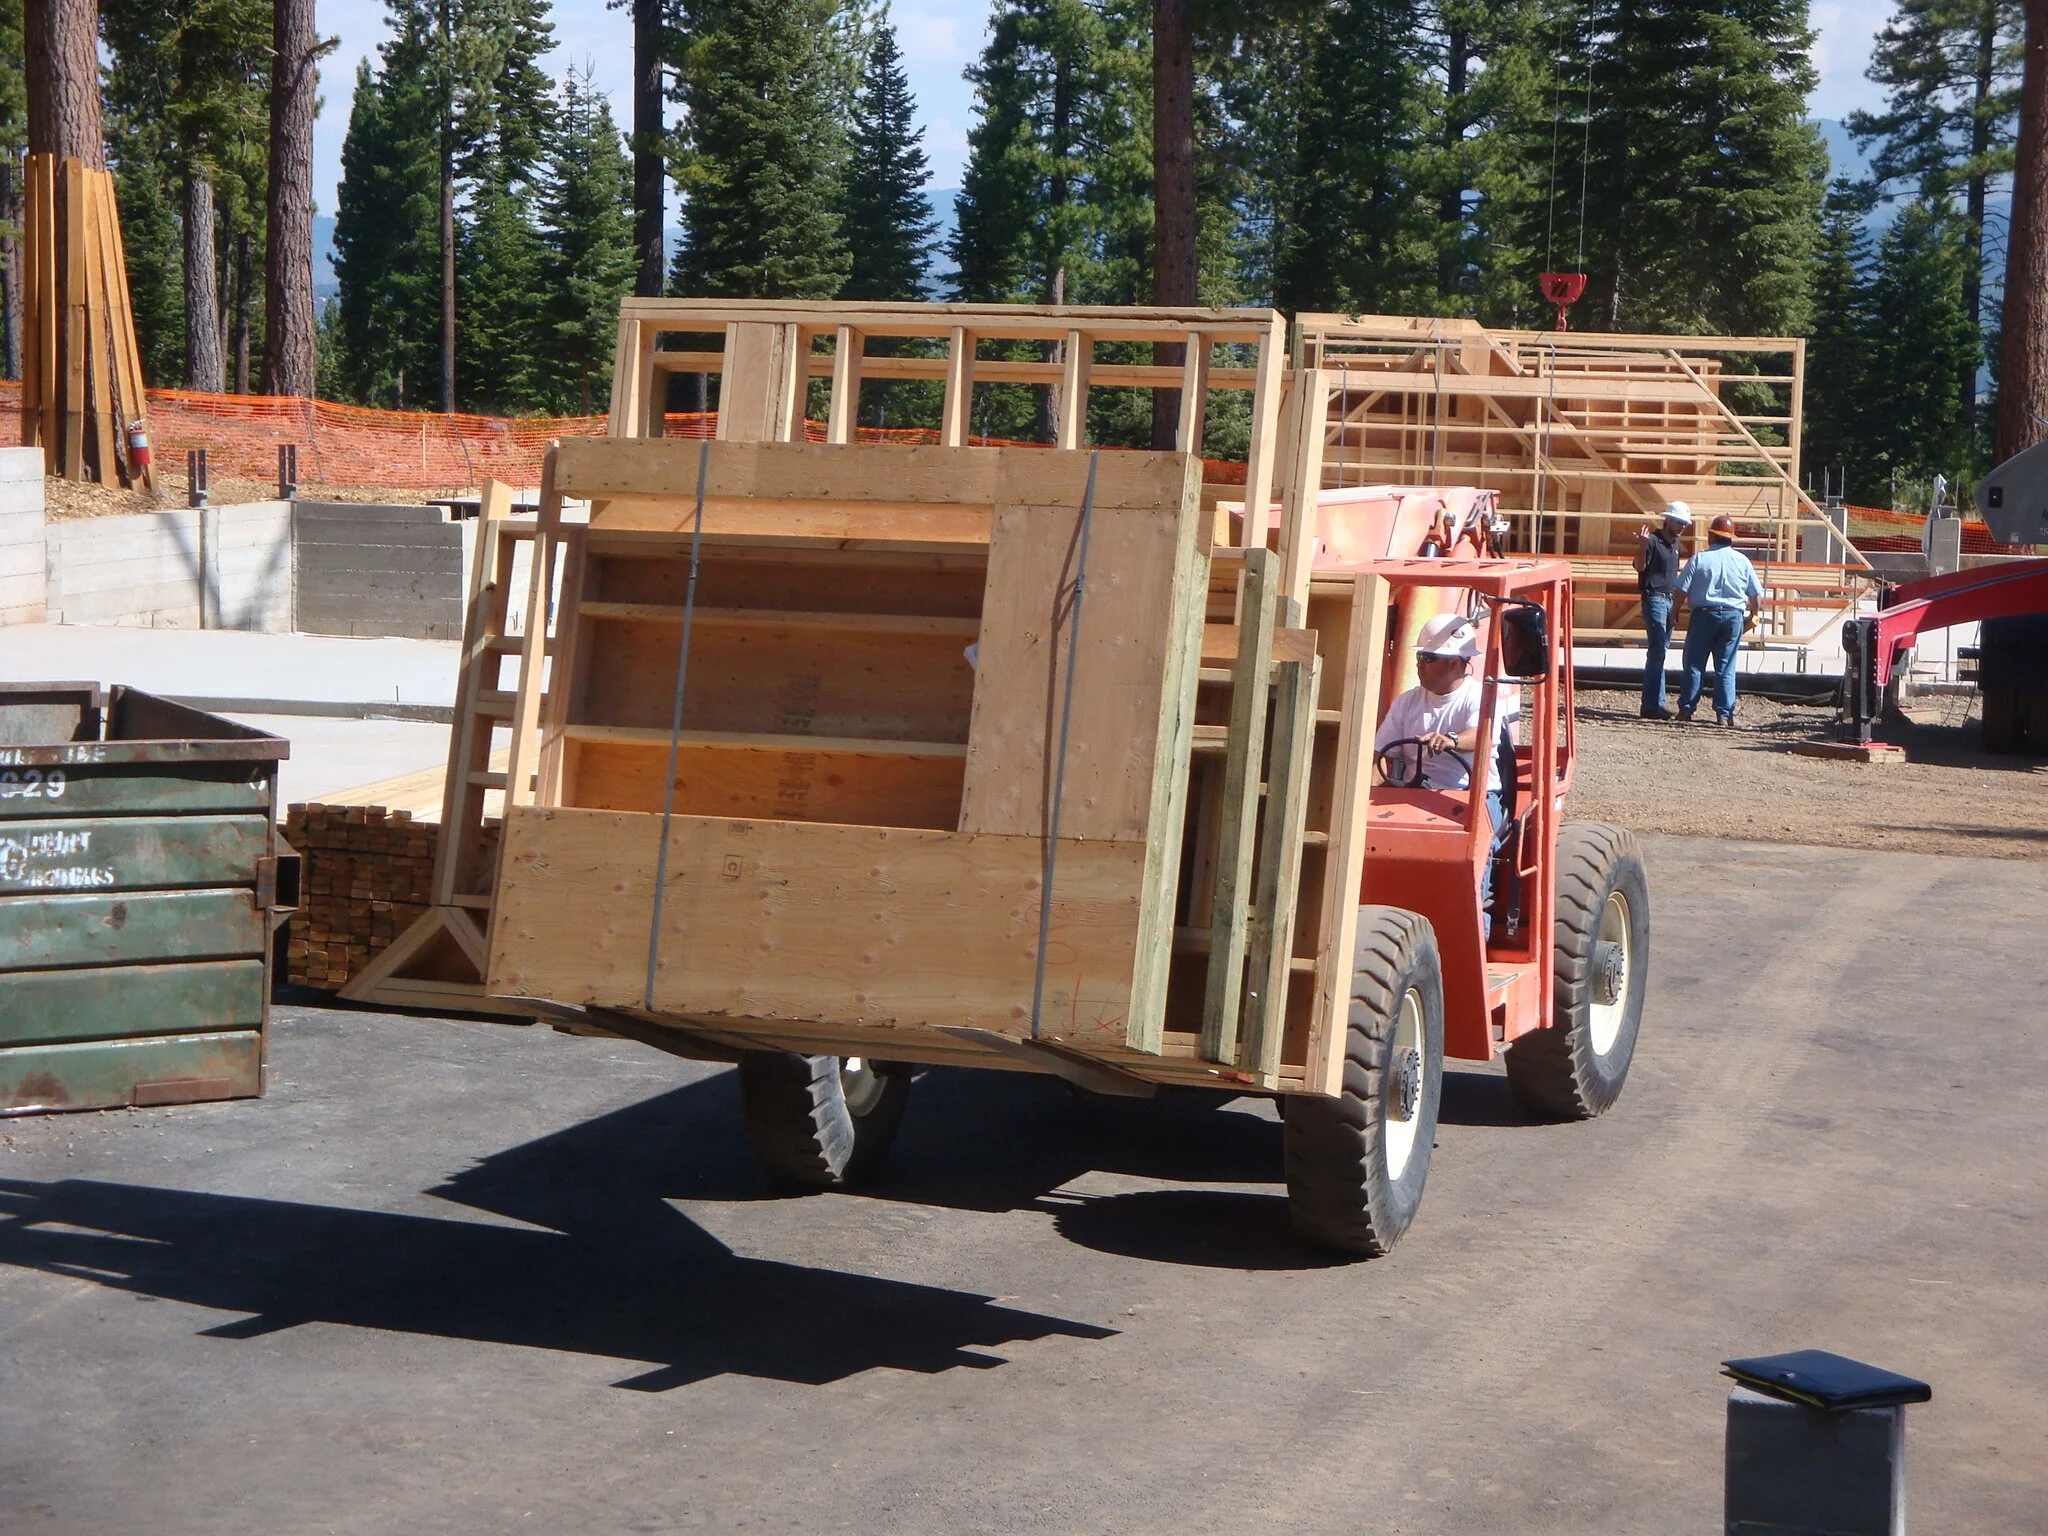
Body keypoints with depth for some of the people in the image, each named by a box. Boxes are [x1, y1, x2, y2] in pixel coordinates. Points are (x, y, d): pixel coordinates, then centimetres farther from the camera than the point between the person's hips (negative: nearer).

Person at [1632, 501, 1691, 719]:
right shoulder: (1653, 540, -9)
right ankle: (1654, 704, -14)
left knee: (1660, 651, 11)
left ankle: (1653, 703, 15)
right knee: (1657, 652, -13)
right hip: (1654, 599, -9)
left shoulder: (1675, 544, 16)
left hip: (1669, 600, 9)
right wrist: (1642, 546, -33)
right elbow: (1640, 567, -18)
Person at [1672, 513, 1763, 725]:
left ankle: (1686, 709, 6)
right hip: (1733, 616, 2)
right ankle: (1724, 713, 2)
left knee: (1694, 664, 6)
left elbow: (1681, 592, -8)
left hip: (1703, 614, -2)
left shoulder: (1699, 559, -4)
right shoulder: (1742, 561, 3)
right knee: (1726, 668, 5)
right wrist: (1752, 616, 22)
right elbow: (1757, 595, 7)